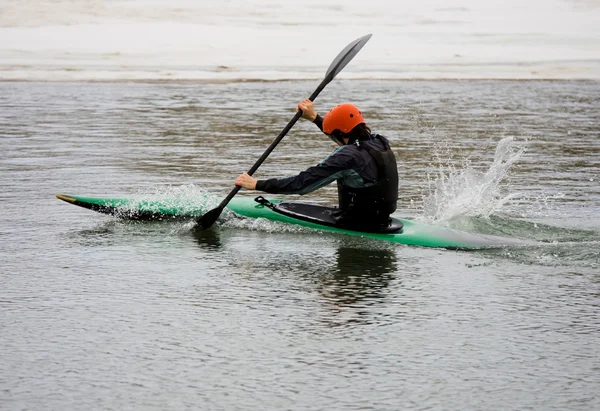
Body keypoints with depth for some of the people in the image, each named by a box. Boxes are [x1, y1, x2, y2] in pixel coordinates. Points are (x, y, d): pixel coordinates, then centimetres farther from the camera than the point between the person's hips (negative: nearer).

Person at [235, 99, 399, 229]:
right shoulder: (381, 143, 2)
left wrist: (257, 184, -16)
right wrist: (315, 117, 32)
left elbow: (303, 182, -22)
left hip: (355, 226, -9)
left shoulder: (348, 156, -23)